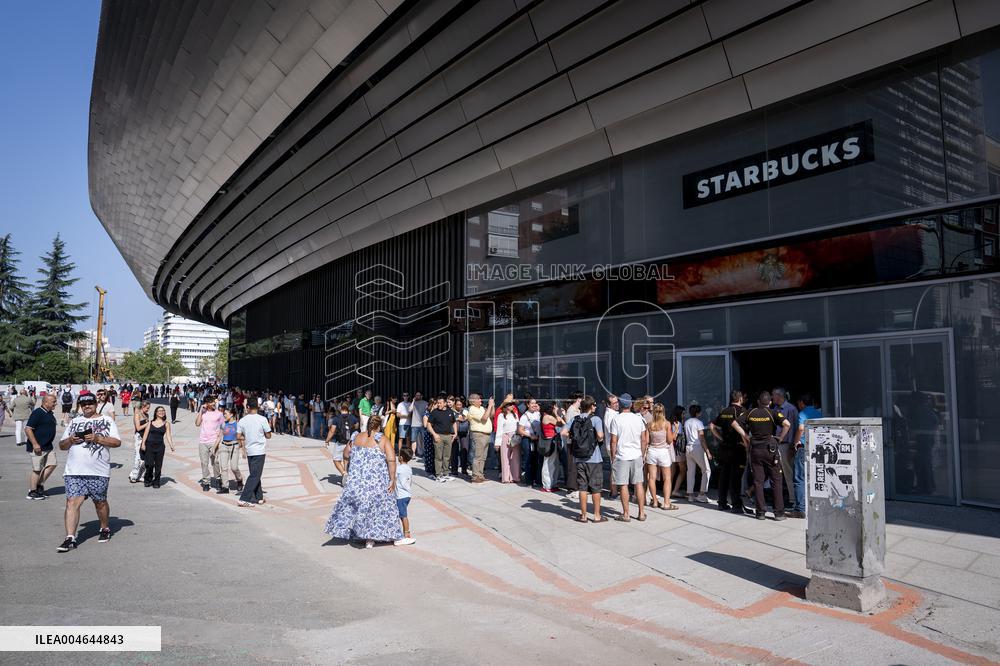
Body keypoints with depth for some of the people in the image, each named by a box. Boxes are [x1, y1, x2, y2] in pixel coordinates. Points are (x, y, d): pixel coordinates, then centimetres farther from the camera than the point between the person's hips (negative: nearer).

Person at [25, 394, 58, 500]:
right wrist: (35, 444, -22)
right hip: (38, 447, -9)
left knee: (52, 464, 5)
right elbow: (28, 429, -19)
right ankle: (32, 492, 10)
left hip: (48, 447, 9)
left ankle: (39, 485, 19)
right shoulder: (37, 413, -15)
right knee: (37, 469, -1)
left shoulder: (50, 414, 14)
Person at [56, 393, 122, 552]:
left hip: (99, 472, -2)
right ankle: (70, 538, -9)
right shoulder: (74, 422, 17)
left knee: (100, 502, 9)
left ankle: (105, 529, 30)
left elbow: (117, 442, -3)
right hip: (74, 472, 2)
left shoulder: (107, 420, 6)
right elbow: (62, 445, 17)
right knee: (72, 502, -9)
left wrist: (97, 438, -16)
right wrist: (70, 440, -5)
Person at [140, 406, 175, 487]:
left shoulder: (166, 424, 6)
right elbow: (146, 433, 6)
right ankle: (147, 480, 14)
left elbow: (168, 435, 1)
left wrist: (171, 446, -9)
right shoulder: (150, 422, 8)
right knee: (149, 464, -6)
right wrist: (143, 443, -3)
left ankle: (156, 482, 14)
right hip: (149, 445, 0)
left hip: (160, 446, 0)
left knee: (158, 465, 1)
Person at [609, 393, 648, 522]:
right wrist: (642, 454, 16)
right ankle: (641, 513, 14)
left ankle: (626, 514, 7)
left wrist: (613, 457, 2)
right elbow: (644, 440, 6)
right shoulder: (638, 418, 3)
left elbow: (613, 441, -8)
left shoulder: (616, 420, -8)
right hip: (637, 456, 4)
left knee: (623, 485, 2)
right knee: (638, 484, 9)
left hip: (622, 457, -4)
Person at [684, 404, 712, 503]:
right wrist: (707, 451, -10)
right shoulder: (699, 422, -9)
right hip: (698, 448, -7)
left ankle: (690, 495, 9)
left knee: (690, 471, 9)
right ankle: (702, 494, -5)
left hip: (688, 448, 7)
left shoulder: (686, 423, 11)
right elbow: (701, 438, -12)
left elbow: (686, 436, 12)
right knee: (706, 470, 2)